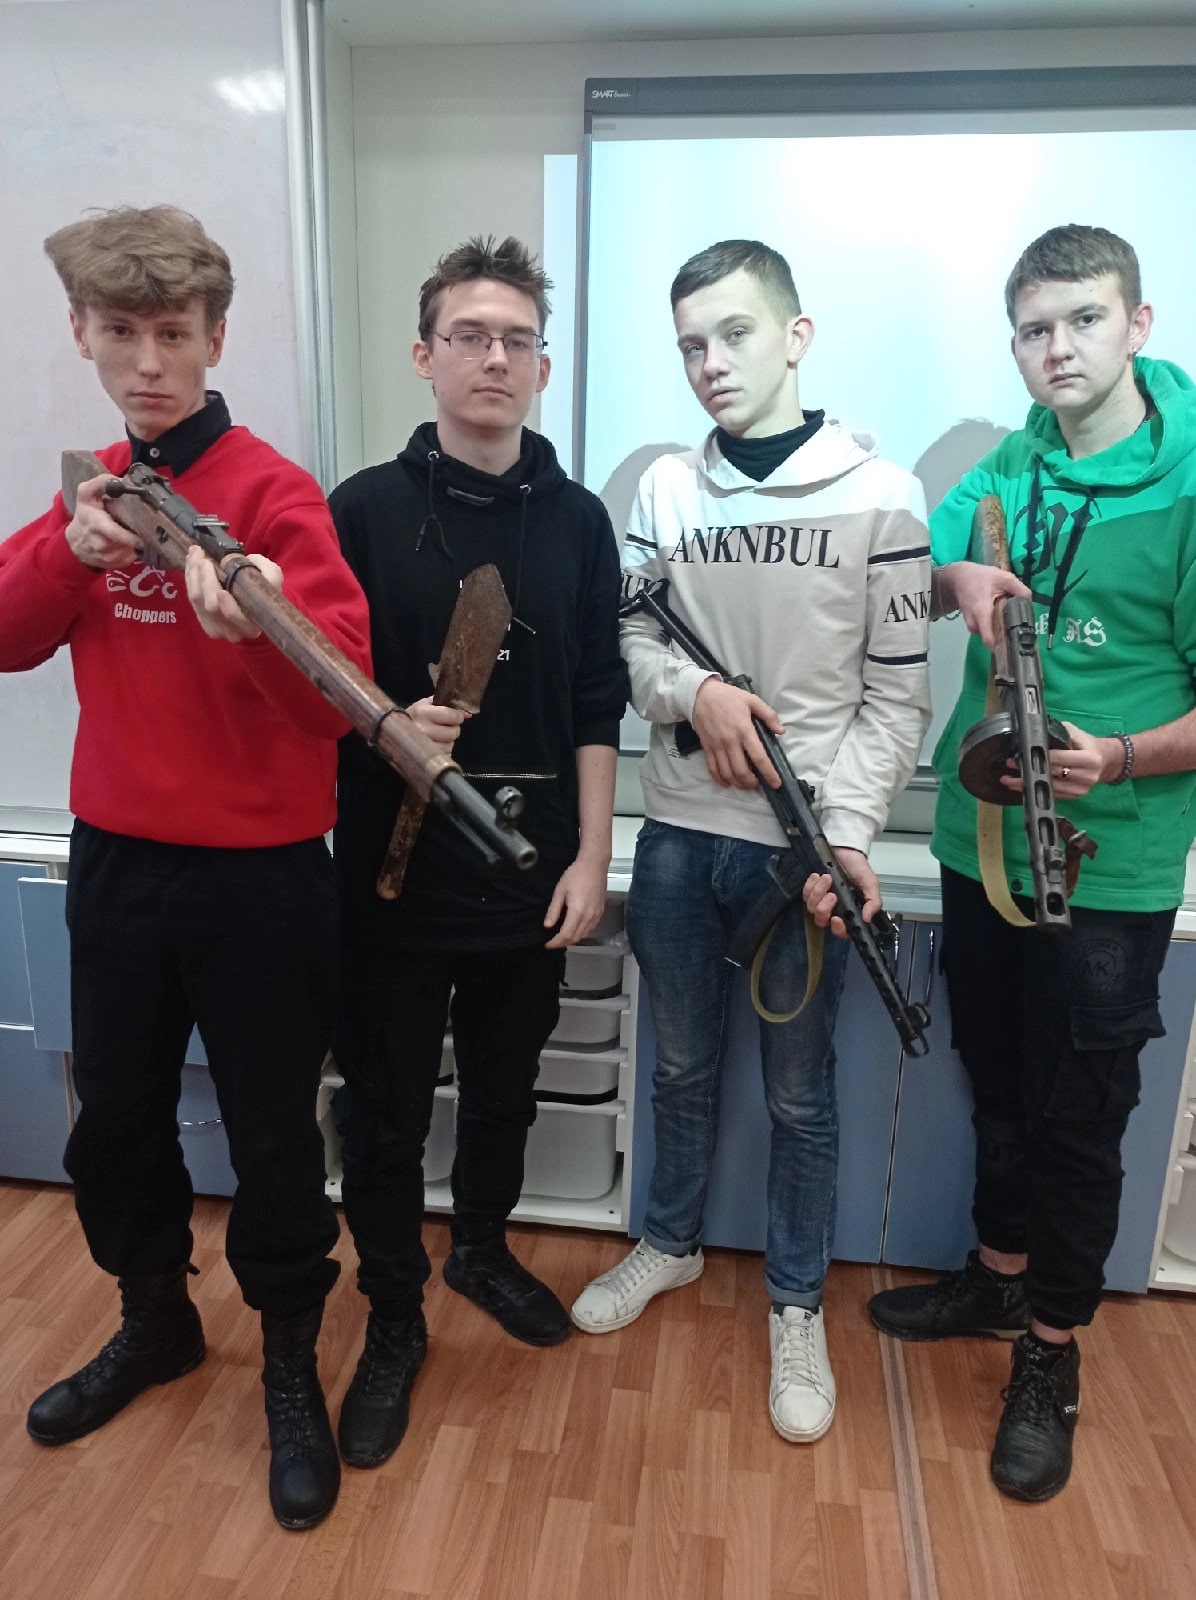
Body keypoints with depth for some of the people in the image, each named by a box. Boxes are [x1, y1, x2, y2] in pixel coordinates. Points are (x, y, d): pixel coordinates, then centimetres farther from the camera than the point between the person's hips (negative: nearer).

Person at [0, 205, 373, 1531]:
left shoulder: (272, 491, -11)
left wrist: (256, 625, -41)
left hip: (259, 874, -5)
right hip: (115, 862, 6)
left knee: (272, 1133, 8)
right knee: (114, 1118, 19)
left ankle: (290, 1367, 33)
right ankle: (155, 1319, 46)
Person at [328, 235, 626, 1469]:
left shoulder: (577, 519, 3)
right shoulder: (366, 509, -2)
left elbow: (596, 708, 2)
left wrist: (590, 858, -2)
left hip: (531, 873, 2)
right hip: (392, 871, -1)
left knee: (504, 1091, 18)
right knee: (385, 1111, 9)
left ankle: (482, 1251, 45)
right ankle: (393, 1317, 33)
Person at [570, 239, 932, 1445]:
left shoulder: (880, 495, -6)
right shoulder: (665, 486, 4)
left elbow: (897, 698, -6)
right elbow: (625, 636, 6)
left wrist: (847, 831, -17)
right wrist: (694, 691, -15)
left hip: (802, 846, -3)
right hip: (678, 833, 3)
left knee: (800, 1093, 12)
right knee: (682, 1063, 20)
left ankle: (797, 1308, 34)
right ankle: (670, 1243, 44)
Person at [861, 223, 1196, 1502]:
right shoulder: (1009, 470, 5)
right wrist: (956, 579, -11)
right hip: (981, 841, 5)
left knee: (1078, 1119, 10)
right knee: (997, 1086, 20)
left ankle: (1051, 1356, 31)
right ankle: (999, 1280, 43)